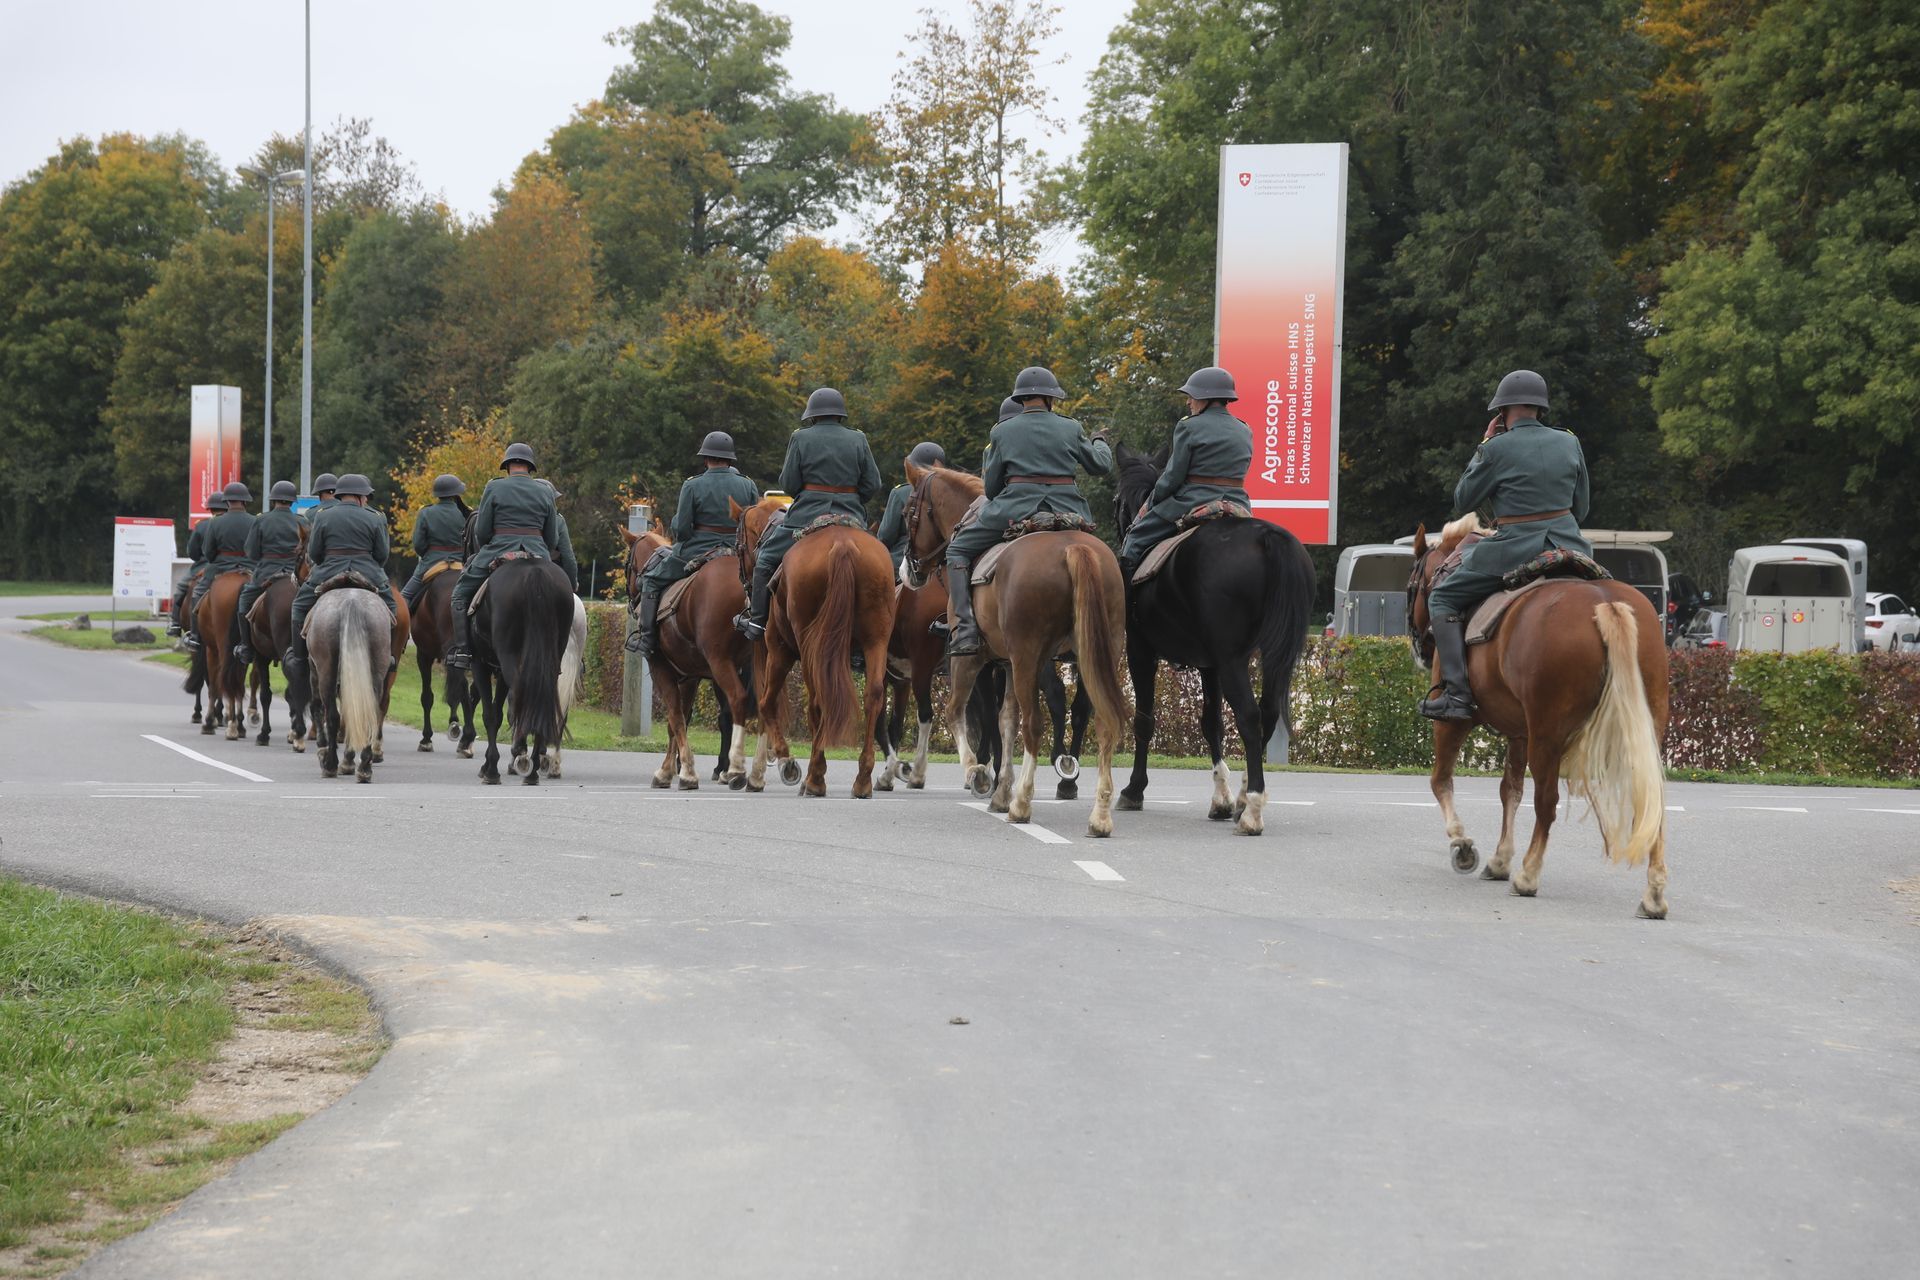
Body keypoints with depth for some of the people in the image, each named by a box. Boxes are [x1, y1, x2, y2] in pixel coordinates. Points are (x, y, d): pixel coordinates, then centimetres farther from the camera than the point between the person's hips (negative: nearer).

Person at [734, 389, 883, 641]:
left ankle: (757, 621, 8)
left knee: (766, 558, 12)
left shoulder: (801, 438, -3)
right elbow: (873, 485, 3)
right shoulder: (858, 440, 5)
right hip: (851, 518, 2)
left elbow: (788, 484, -3)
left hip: (808, 516, -2)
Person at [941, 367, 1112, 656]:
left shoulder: (1002, 432, 3)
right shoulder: (1071, 429, 6)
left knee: (958, 551, 11)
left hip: (1015, 507, -2)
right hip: (1066, 510, 3)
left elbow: (991, 487, 8)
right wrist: (1099, 442, 42)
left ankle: (965, 632, -6)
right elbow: (1102, 465, 19)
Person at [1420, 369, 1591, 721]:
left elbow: (1464, 500, 2)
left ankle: (1457, 693, -5)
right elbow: (1580, 508, 13)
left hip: (1515, 551, -5)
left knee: (1443, 599, 9)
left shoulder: (1498, 449, -11)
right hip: (1567, 544, 5)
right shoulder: (1569, 443, 5)